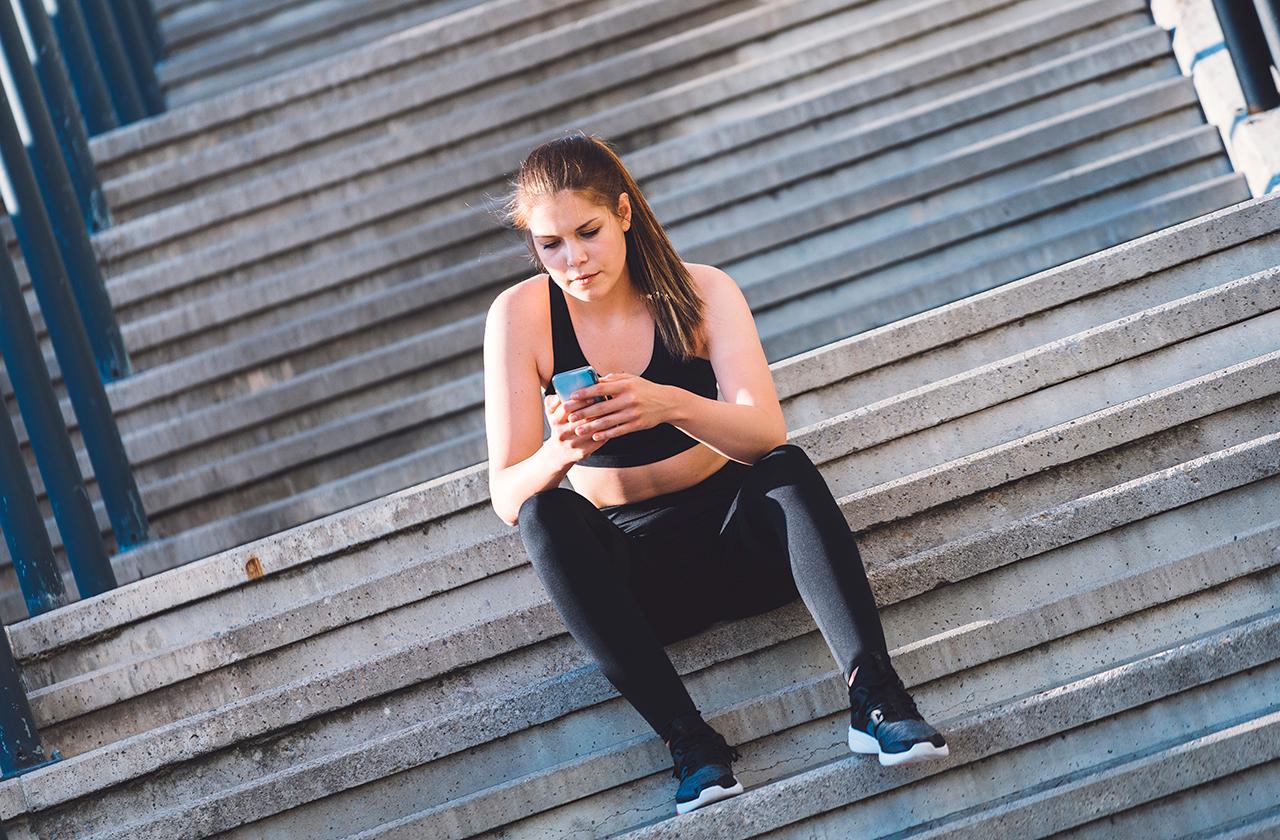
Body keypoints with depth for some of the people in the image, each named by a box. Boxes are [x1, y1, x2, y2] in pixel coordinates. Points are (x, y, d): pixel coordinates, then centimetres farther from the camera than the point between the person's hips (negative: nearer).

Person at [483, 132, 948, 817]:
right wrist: (561, 450, -37)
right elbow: (507, 498, -14)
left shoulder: (701, 291, -8)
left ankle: (874, 695, -41)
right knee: (546, 517, -31)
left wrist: (671, 405, -42)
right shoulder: (520, 316, -9)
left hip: (737, 532, 0)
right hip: (632, 568, 0)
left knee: (787, 470, -31)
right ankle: (686, 740, -37)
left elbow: (766, 431, -22)